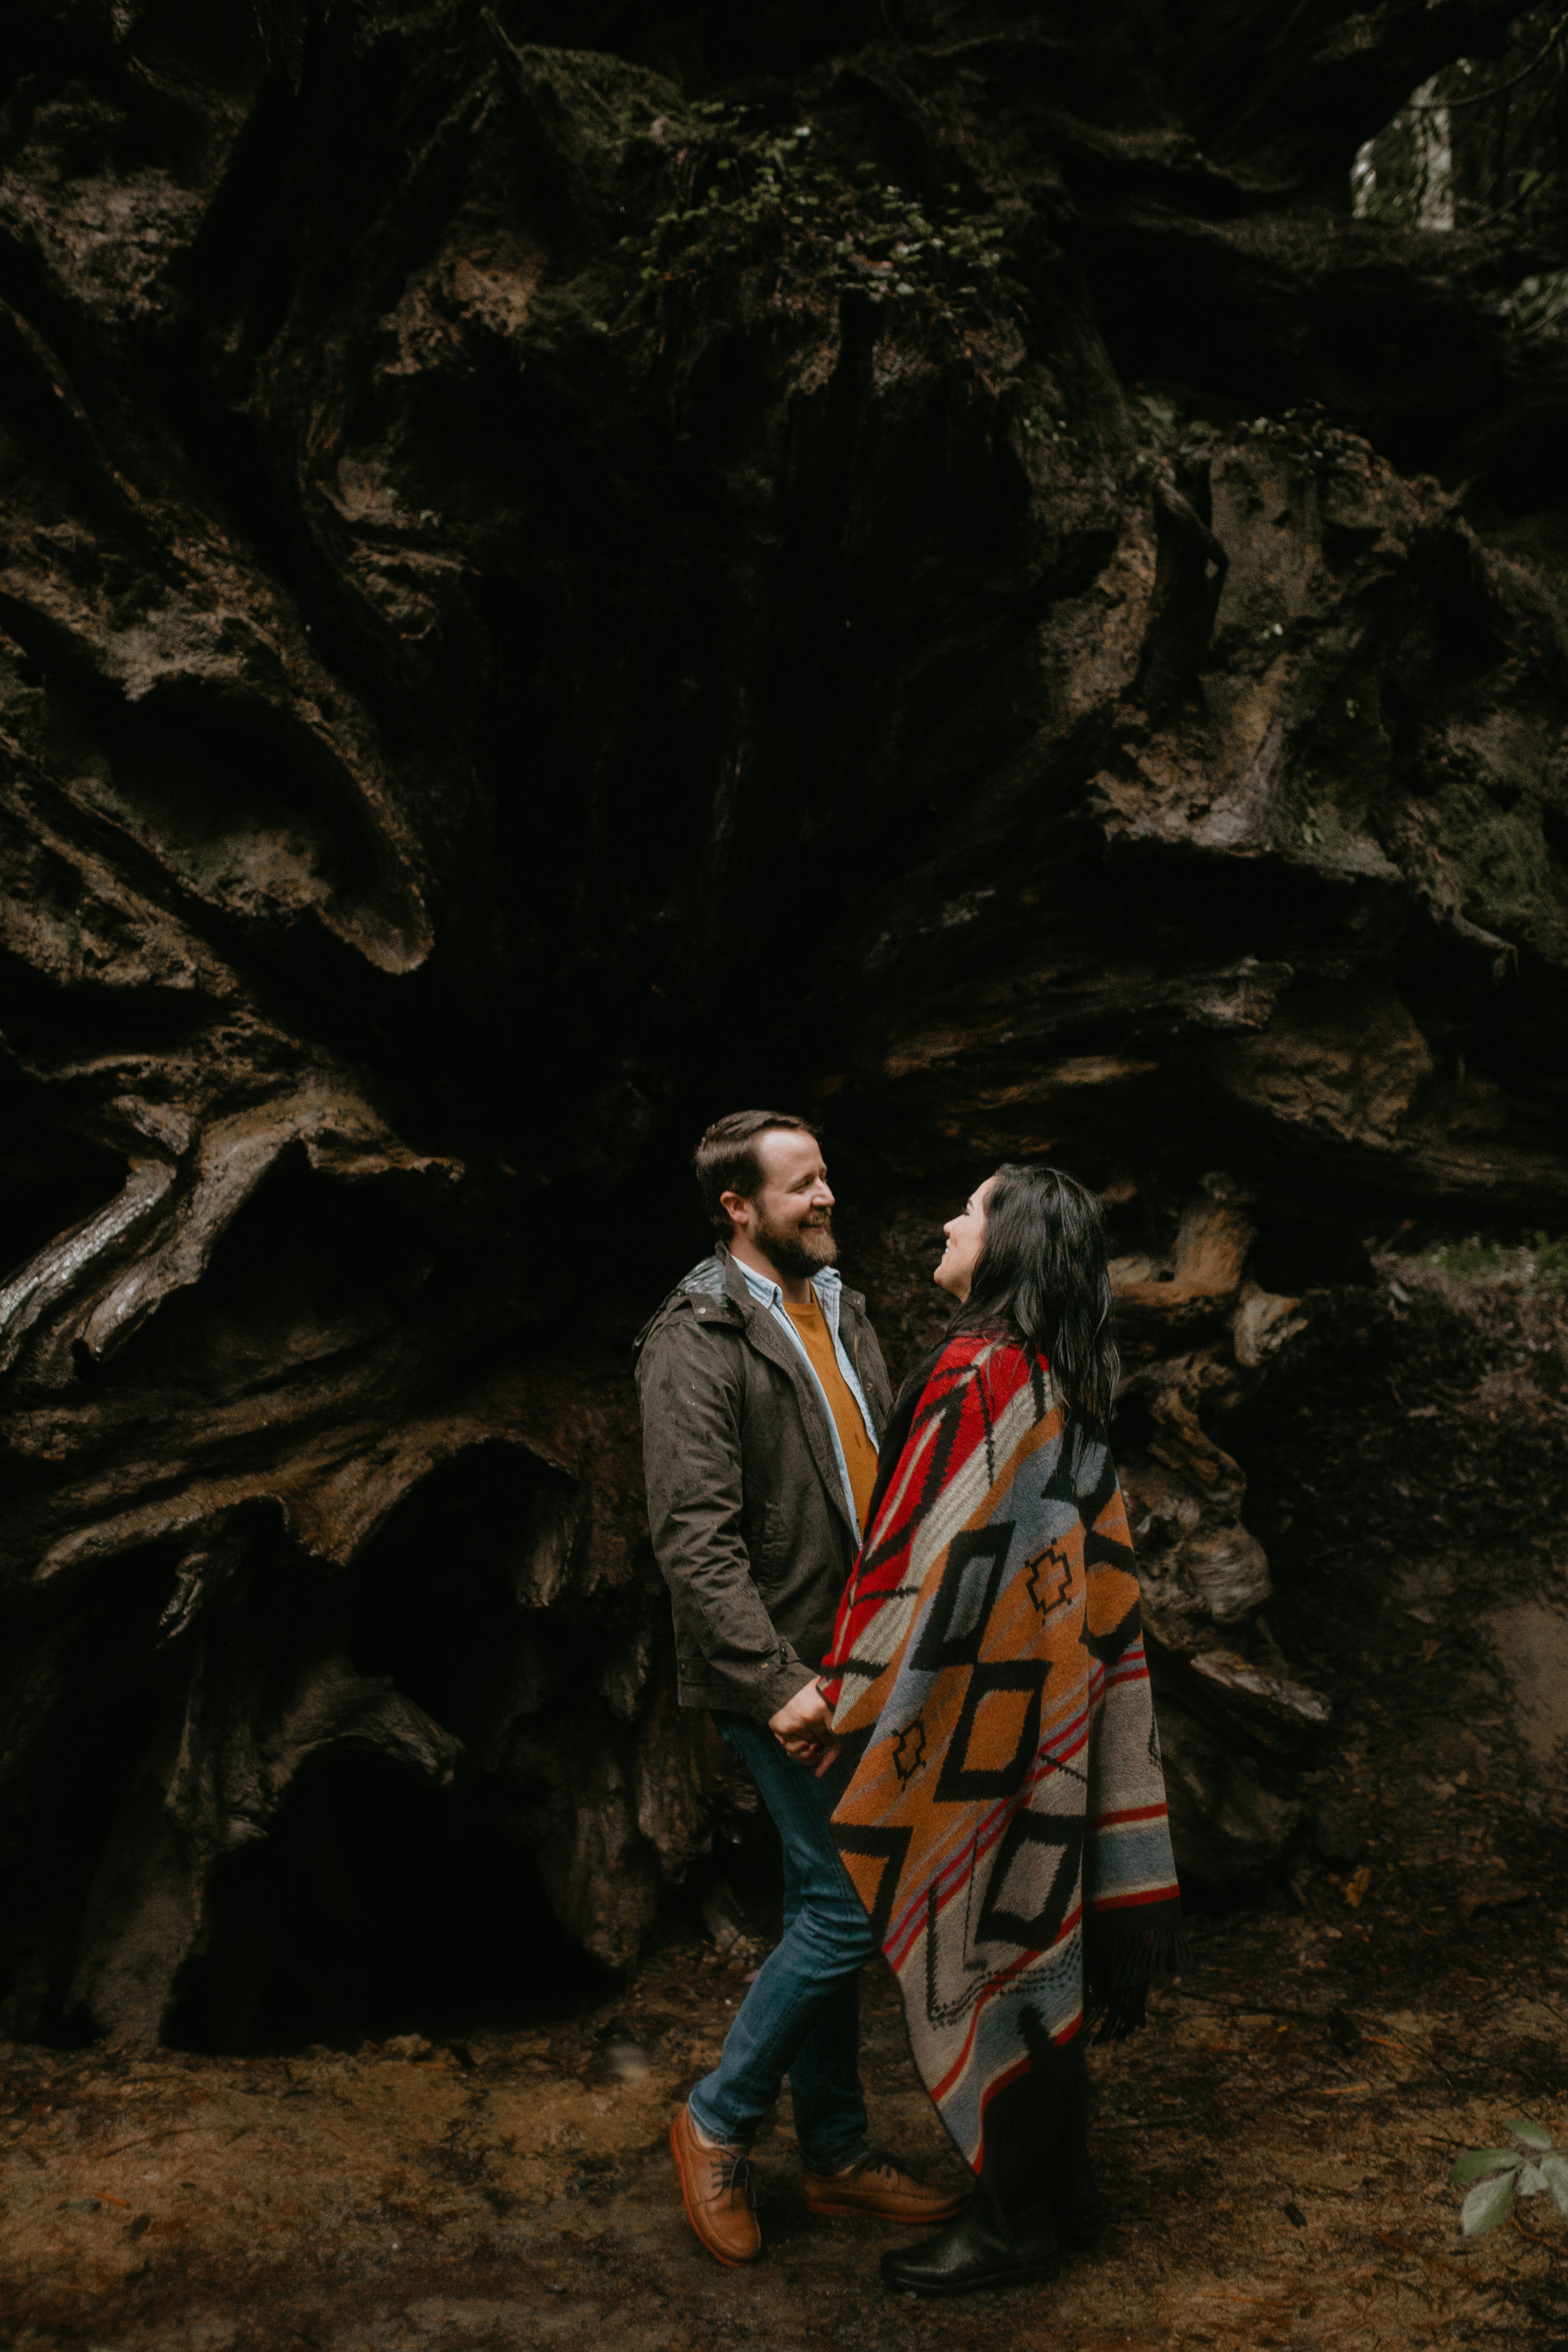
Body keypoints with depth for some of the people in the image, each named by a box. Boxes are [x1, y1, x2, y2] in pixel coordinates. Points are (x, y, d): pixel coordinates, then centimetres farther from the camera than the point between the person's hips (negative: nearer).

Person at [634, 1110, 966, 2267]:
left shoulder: (843, 1311, 12)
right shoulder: (697, 1343, -14)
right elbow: (696, 1537, -20)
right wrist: (777, 1681, -23)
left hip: (858, 1664, 8)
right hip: (784, 1673, -8)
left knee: (826, 1914, 16)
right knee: (849, 1907, -7)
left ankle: (837, 2151, 29)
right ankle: (717, 2124, 13)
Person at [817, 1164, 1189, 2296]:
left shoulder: (981, 1375, -20)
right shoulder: (1066, 1383, 8)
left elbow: (924, 1553, -20)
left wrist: (847, 1699, -13)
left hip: (979, 1709, -9)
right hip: (1047, 1699, 9)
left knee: (982, 1943, 3)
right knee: (1036, 1937, 17)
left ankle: (1018, 2220, 17)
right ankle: (1063, 2185, 30)